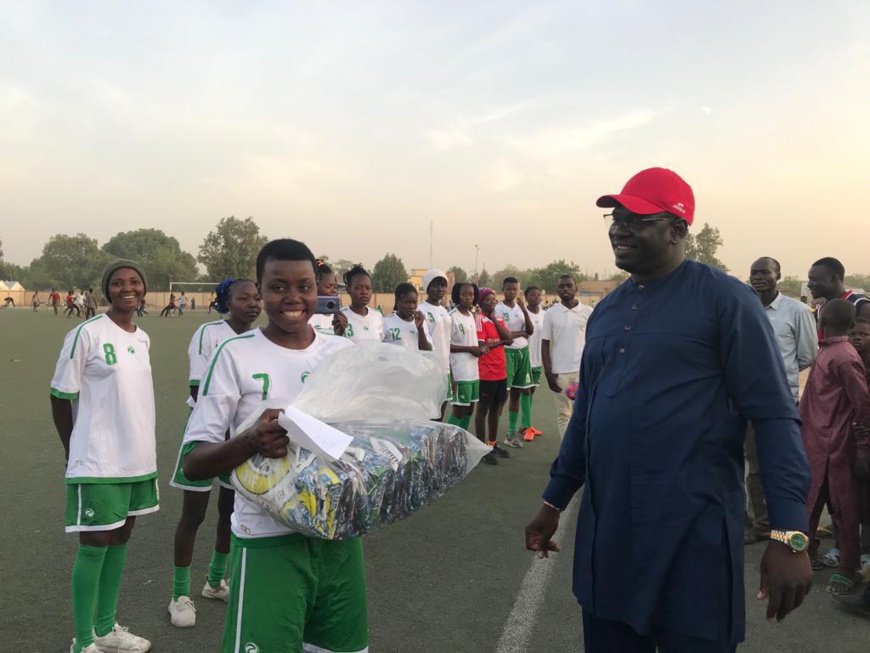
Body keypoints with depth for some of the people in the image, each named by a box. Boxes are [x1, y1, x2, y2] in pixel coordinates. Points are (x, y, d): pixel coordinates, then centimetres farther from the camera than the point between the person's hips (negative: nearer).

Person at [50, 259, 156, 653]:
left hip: (139, 457, 7)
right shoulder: (86, 334, -12)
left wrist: (143, 449, 14)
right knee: (94, 545, 2)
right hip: (99, 462, -7)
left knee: (120, 539, 15)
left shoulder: (143, 339, 8)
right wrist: (73, 452, 0)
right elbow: (61, 397, -7)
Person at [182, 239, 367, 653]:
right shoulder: (236, 354, -8)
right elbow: (193, 463, -9)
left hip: (339, 533, 4)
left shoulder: (345, 352, 3)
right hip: (269, 540, -4)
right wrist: (251, 441, -28)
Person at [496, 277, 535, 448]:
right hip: (506, 353, -7)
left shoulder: (520, 307, 10)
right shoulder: (498, 308, -9)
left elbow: (530, 330, 0)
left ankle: (512, 433, 22)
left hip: (523, 352, 7)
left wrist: (524, 309, -10)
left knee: (517, 392, 11)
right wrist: (520, 333, -6)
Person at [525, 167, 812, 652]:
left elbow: (774, 416, -11)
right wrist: (555, 502, 17)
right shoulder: (607, 310, 11)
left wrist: (790, 533, -19)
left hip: (691, 530, -6)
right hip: (605, 528, 6)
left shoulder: (725, 299, -8)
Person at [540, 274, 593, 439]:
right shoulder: (551, 313, 1)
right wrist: (548, 373, -4)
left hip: (584, 370, -1)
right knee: (563, 414, 8)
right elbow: (545, 344, 3)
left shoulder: (588, 312, 1)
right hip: (560, 372, 1)